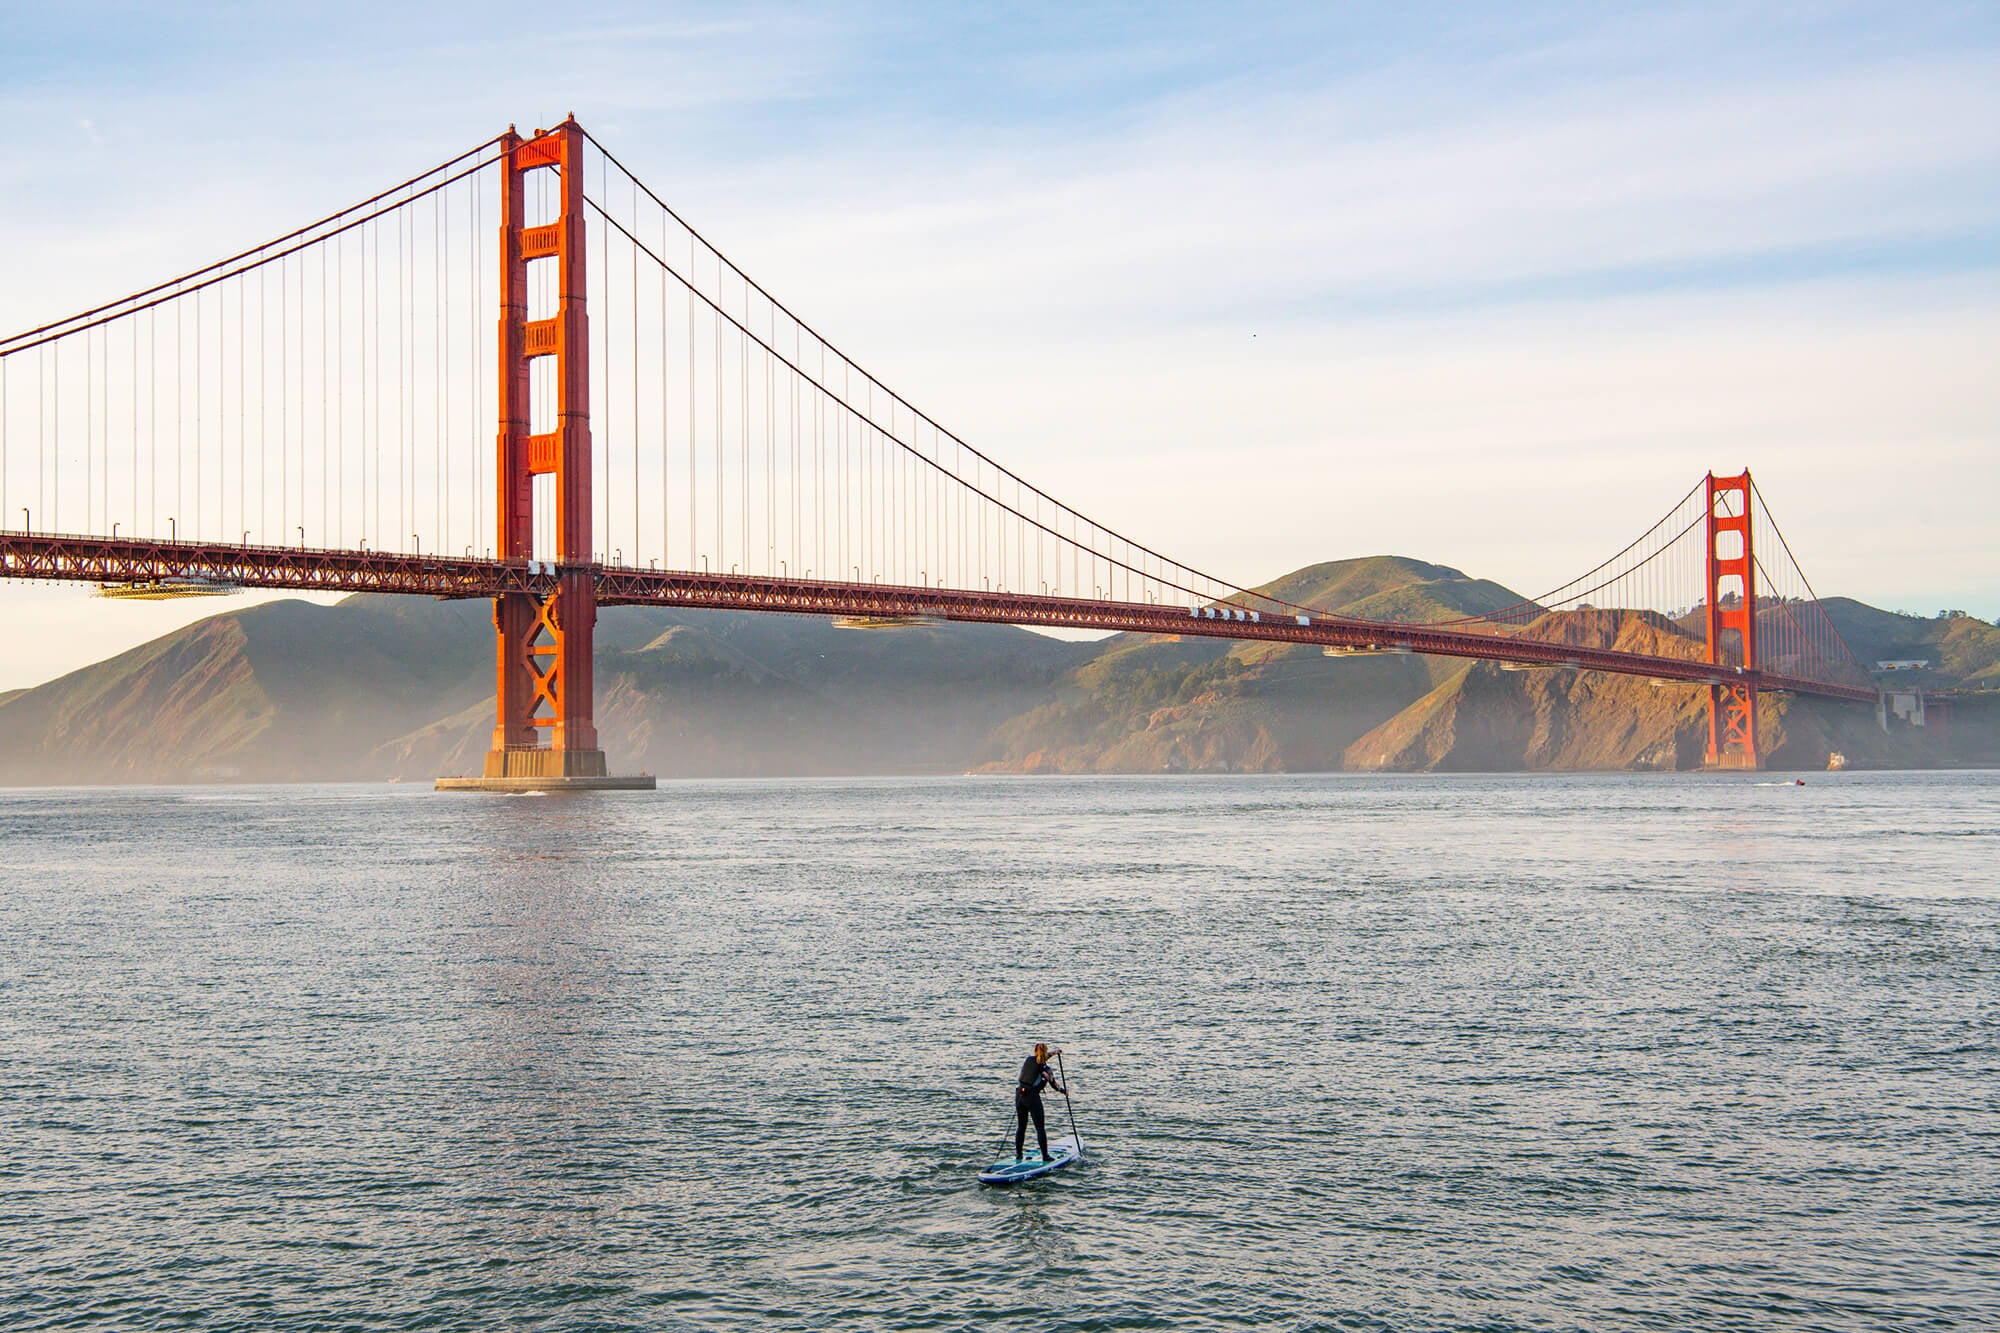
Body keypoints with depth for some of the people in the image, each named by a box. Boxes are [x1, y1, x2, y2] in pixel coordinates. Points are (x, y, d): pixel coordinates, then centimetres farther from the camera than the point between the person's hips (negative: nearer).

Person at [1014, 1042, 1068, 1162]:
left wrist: (1054, 1052, 42)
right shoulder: (1044, 1068, -9)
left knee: (1021, 1126, 15)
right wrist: (1065, 1091, 16)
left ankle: (1018, 1154, 19)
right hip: (1032, 1097, -5)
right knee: (1040, 1128, 4)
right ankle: (1045, 1156, 7)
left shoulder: (1028, 1059, 6)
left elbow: (1039, 1059, 30)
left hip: (1019, 1094, 5)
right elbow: (1054, 1084, -3)